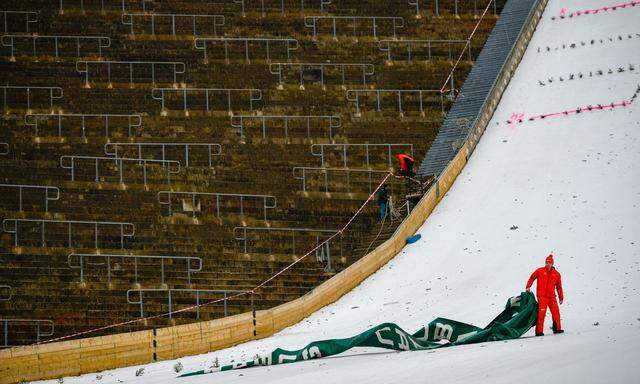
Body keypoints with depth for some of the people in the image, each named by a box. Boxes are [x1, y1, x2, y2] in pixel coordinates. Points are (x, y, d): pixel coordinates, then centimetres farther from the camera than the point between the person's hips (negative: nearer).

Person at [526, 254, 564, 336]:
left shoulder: (556, 274, 8)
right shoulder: (540, 271, 2)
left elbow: (559, 287, 13)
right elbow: (532, 278, 10)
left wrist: (561, 297, 12)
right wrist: (528, 287, 0)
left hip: (551, 297, 3)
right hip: (542, 296, -3)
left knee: (556, 312, 4)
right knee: (541, 313, -11)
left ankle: (557, 328, 19)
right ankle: (539, 331, -9)